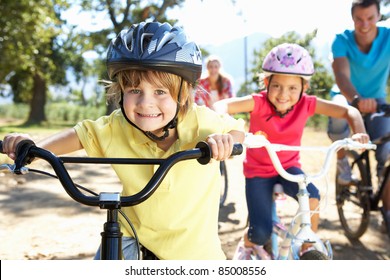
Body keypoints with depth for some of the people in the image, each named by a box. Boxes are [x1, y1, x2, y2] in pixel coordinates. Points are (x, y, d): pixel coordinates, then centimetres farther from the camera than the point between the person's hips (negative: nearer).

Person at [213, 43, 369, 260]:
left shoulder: (306, 104, -15)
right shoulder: (259, 102, -22)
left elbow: (348, 111, -12)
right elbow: (223, 105, -35)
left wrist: (359, 133, -32)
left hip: (288, 167, 2)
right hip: (258, 172, -2)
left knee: (312, 196, -29)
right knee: (262, 233, -13)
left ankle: (308, 245, -1)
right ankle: (248, 244, 26)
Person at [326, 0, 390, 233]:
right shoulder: (342, 41, -23)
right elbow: (342, 76, -39)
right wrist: (357, 99, -60)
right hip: (347, 97, -1)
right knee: (339, 119, -38)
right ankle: (342, 161, -6)